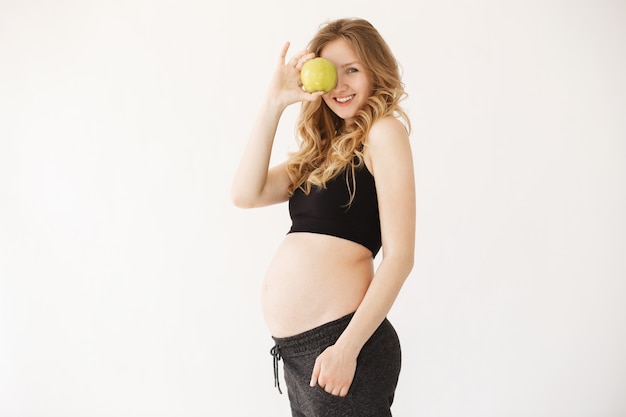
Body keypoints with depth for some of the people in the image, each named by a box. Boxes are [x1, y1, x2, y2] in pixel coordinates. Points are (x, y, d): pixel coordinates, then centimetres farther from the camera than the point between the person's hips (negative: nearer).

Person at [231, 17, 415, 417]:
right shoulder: (324, 149, 15)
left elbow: (400, 255, -13)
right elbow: (246, 194, 4)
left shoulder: (384, 131, -6)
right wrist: (275, 103, 1)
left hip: (339, 340, -7)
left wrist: (347, 348, -18)